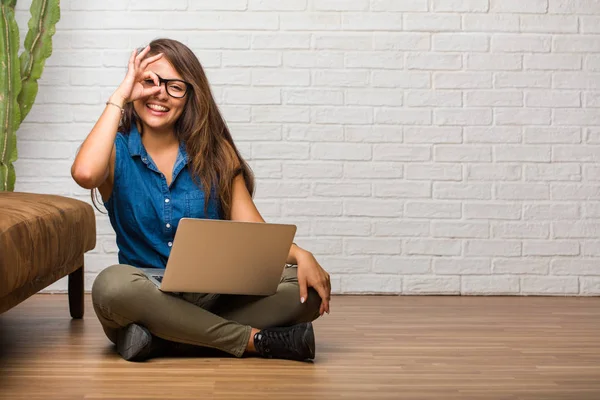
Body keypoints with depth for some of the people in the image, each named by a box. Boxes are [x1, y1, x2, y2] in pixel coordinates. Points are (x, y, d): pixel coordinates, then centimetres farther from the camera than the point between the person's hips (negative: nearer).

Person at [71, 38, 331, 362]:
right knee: (112, 284, -37)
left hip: (213, 299, 2)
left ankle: (161, 339, -25)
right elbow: (84, 174, -24)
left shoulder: (215, 153, 7)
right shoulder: (117, 151, 2)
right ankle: (254, 340, -26)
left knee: (309, 290, -21)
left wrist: (300, 255, -21)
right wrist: (120, 96, -14)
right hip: (146, 297, -2)